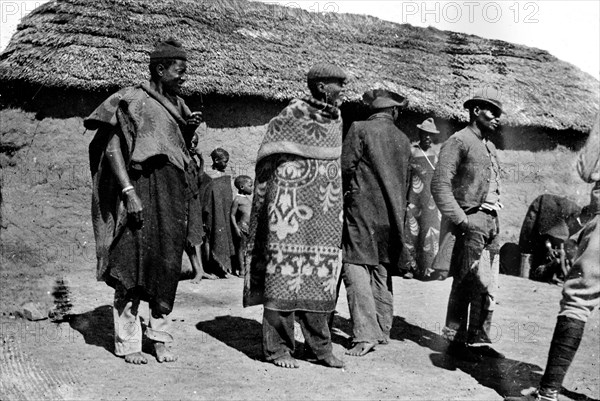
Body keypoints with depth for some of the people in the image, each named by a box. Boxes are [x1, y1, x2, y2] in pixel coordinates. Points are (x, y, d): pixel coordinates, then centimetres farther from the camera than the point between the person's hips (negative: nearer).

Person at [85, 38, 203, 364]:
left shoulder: (176, 103, 16)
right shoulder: (131, 100, -4)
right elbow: (112, 147, -10)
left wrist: (190, 128, 4)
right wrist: (128, 191, -20)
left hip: (173, 192, 6)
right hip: (142, 189, -6)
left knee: (168, 263, 5)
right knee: (134, 260, -5)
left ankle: (160, 336, 15)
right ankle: (127, 341, 5)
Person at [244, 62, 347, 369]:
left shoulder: (336, 120, 12)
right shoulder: (291, 117, -7)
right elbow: (267, 160, -3)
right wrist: (268, 203, -5)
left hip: (326, 210, 7)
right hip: (291, 204, -6)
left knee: (322, 276, 8)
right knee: (285, 271, -3)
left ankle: (320, 346, 18)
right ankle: (277, 347, 7)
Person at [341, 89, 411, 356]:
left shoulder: (360, 129, -5)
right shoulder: (403, 140, 12)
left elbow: (345, 166, -8)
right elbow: (405, 182, 16)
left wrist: (347, 191, 10)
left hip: (362, 207, -6)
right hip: (392, 213, 6)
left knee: (355, 266, -7)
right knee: (382, 270, 13)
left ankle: (365, 333, -15)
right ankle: (382, 330, 20)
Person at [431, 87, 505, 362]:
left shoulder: (490, 147, 20)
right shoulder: (458, 141, -6)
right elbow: (440, 185, -14)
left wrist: (495, 221, 15)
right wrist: (459, 220, -20)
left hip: (490, 222, 8)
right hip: (471, 220, -8)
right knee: (483, 284, -10)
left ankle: (479, 340, 18)